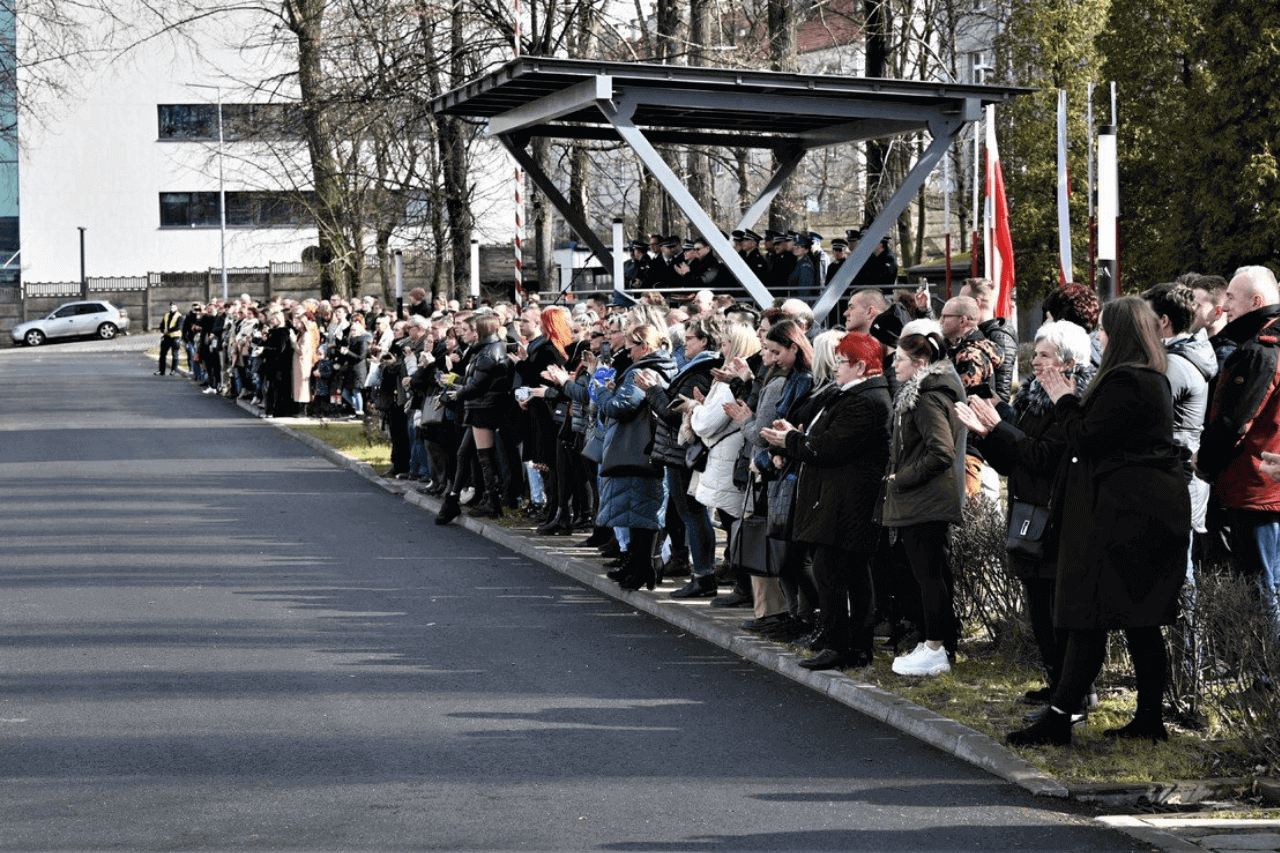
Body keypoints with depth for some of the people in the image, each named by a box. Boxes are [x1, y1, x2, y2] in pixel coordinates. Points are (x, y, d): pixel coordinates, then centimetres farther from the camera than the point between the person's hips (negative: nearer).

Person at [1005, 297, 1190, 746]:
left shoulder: (1123, 382, -16)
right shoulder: (1154, 380, 18)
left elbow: (1086, 439, -17)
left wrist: (1064, 401, -2)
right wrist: (1071, 402, 12)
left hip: (1123, 515, -10)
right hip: (1151, 511, 10)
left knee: (1088, 617, -9)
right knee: (1141, 622, 11)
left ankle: (1058, 720, -8)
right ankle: (1150, 719, 13)